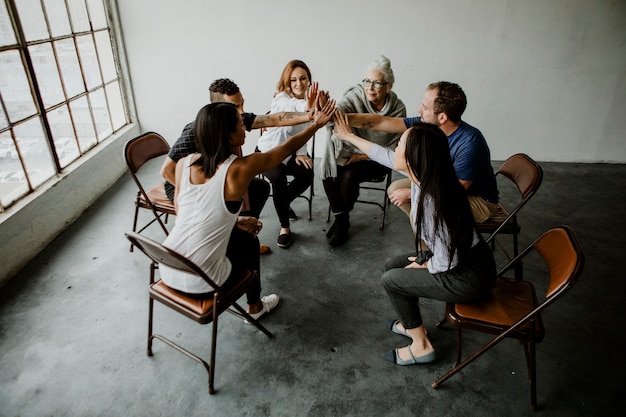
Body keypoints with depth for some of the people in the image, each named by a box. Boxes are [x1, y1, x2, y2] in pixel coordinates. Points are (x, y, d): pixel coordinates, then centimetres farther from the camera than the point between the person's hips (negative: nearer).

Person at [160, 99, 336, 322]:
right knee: (248, 241, 24)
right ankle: (255, 306, 44)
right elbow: (288, 147, 1)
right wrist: (316, 124, 17)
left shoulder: (183, 163, -1)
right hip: (200, 282, -5)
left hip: (168, 271, 5)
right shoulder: (241, 168, -15)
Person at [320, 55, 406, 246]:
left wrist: (364, 155, -19)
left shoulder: (398, 109, -12)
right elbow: (339, 110, -37)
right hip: (351, 151, 2)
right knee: (328, 169, -28)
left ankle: (343, 219, -4)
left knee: (349, 174, -29)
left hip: (376, 160, -1)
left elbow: (393, 147, -8)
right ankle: (339, 216, -7)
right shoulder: (355, 95, -14)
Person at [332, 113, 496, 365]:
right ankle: (413, 325, 34)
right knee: (392, 265, 14)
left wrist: (424, 266, -7)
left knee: (391, 280, 1)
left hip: (469, 277, -8)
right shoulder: (422, 174, -8)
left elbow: (446, 261, -29)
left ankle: (421, 346, 18)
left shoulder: (431, 202, -33)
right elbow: (383, 155, 7)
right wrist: (348, 136, 18)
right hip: (462, 259, 8)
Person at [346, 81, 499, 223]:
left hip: (478, 200, -7)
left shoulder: (470, 143, -32)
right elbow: (380, 122, -11)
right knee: (395, 189, 1)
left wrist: (410, 194, -21)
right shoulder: (428, 124, -13)